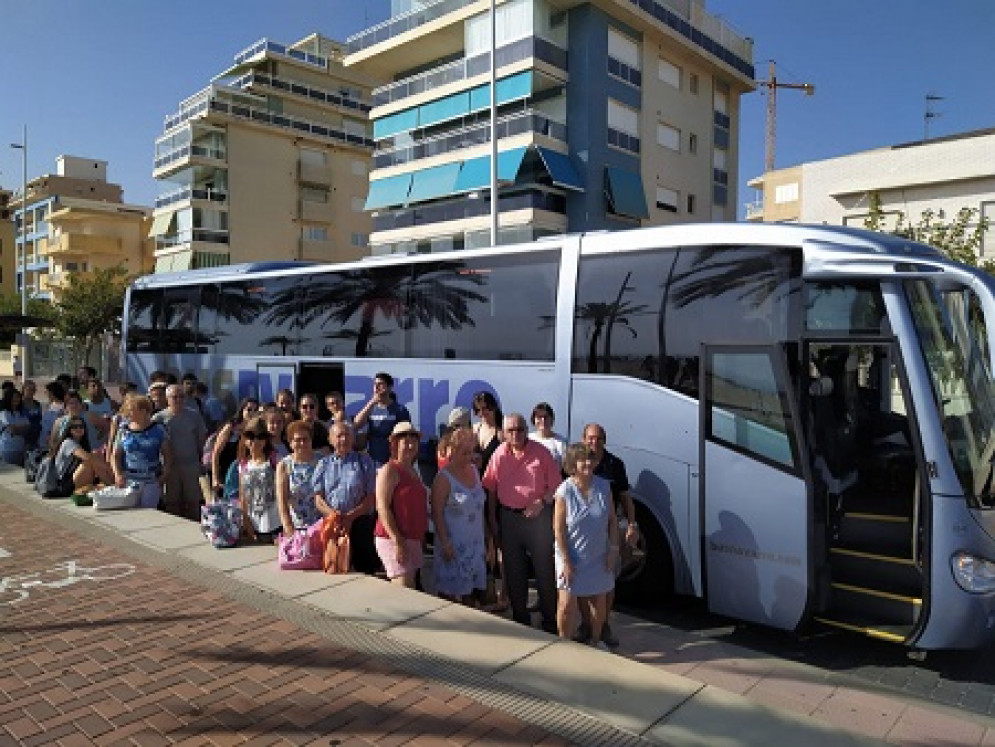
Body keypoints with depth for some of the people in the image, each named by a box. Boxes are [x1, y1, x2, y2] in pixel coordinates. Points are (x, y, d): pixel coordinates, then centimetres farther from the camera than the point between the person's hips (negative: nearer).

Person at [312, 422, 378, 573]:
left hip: (360, 523, -2)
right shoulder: (324, 464, 13)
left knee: (365, 567, -5)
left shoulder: (364, 461, 6)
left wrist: (351, 516, -13)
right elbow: (318, 499, 7)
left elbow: (371, 498, 0)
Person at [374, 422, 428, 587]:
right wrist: (397, 541, -22)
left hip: (413, 539, 9)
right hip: (393, 539, -8)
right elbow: (382, 508, -16)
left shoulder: (413, 472, 17)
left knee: (410, 588, 10)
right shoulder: (389, 470, -9)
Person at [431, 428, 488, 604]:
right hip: (454, 543, -6)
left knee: (471, 590, 13)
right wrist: (445, 542, -20)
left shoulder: (474, 470, 7)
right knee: (449, 591, 1)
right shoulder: (444, 477, -13)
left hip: (475, 542, 7)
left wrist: (485, 534, 15)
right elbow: (437, 513, -15)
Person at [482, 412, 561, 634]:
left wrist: (542, 503, -18)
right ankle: (521, 620, 29)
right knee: (513, 572, 13)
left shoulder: (541, 452, -8)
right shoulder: (499, 454, 0)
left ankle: (550, 622, 17)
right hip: (508, 517, 3)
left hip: (538, 516, -3)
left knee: (544, 570, 3)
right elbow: (491, 489, 6)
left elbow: (555, 486, -3)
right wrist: (492, 520, 4)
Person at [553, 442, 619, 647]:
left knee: (599, 603, 16)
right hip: (572, 558, -4)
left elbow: (612, 520, 3)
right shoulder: (564, 491, -16)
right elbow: (558, 529, -14)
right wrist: (566, 561, -15)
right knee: (567, 604, -1)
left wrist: (613, 550, -1)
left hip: (599, 557, 4)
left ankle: (595, 640, 38)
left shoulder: (603, 486, -5)